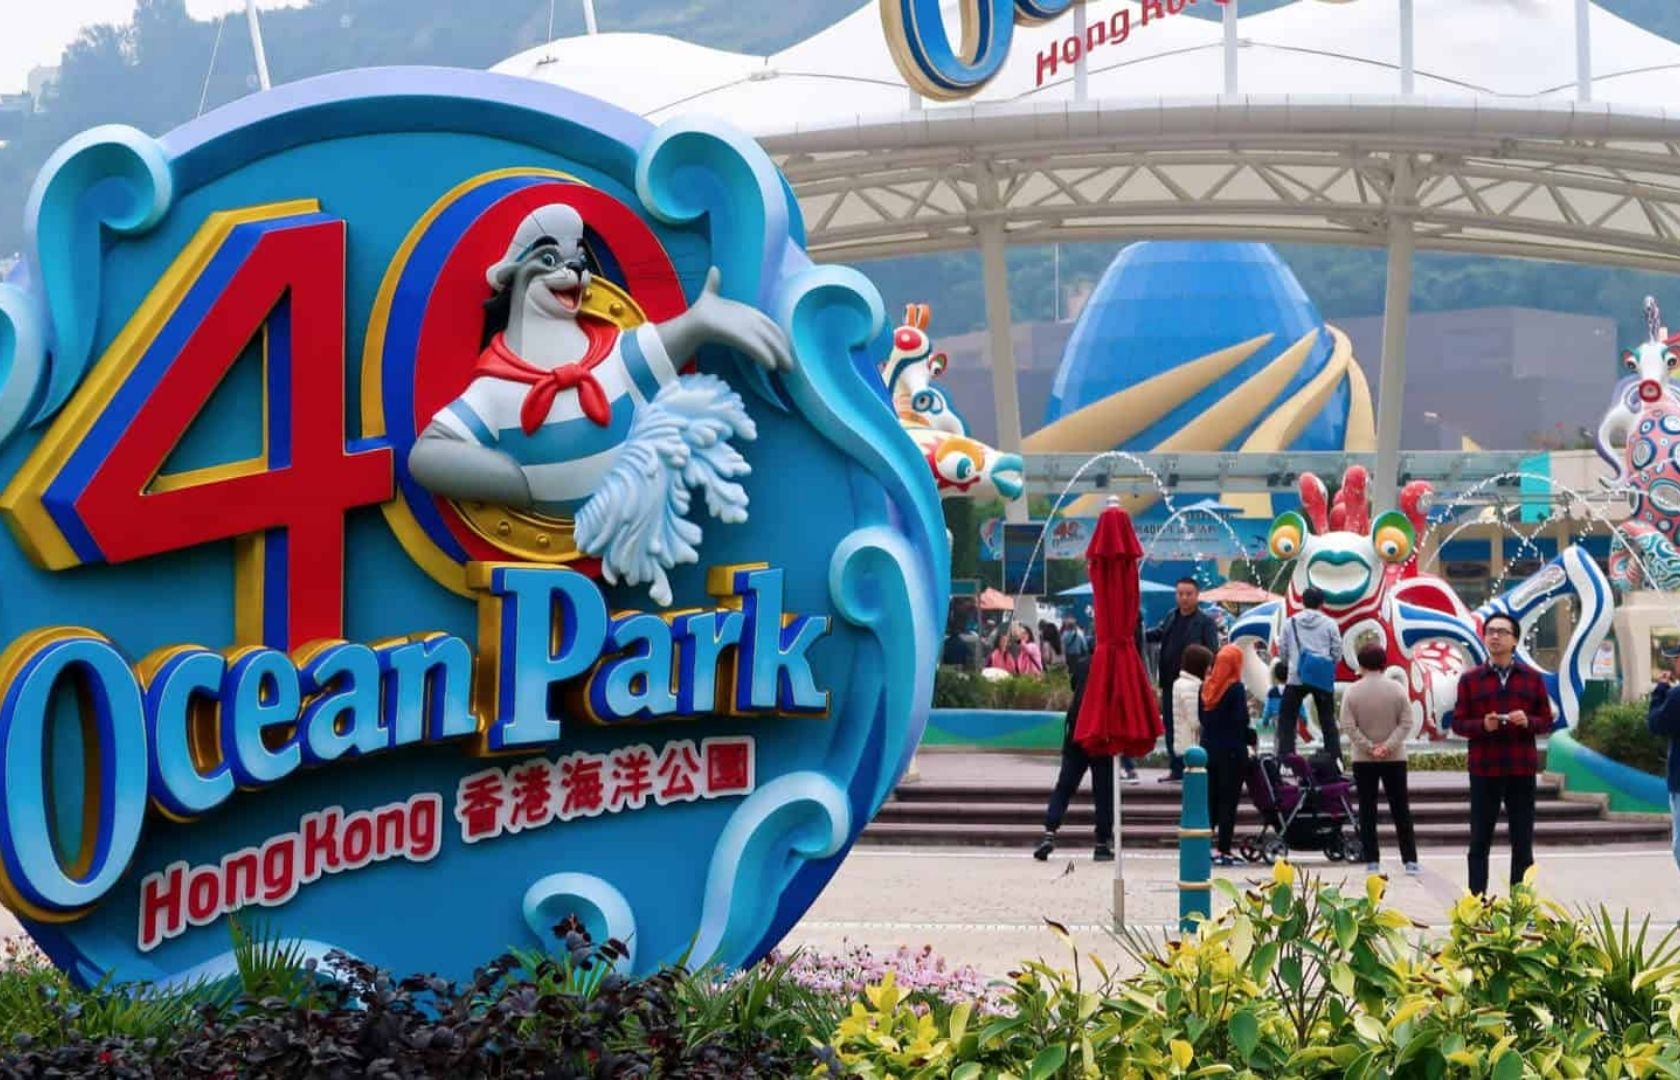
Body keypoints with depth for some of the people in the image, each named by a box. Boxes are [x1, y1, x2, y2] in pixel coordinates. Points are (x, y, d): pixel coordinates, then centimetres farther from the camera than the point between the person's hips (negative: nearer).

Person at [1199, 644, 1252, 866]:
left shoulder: (1206, 686, 5)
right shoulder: (1235, 688, -13)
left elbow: (1201, 717, 10)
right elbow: (1241, 720, -16)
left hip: (1208, 747, 6)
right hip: (1231, 750, -6)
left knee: (1210, 798, 13)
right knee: (1228, 800, -2)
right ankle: (1223, 850, -3)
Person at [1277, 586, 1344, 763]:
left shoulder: (1290, 623, 2)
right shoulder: (1329, 624, 0)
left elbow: (1282, 651, 6)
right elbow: (1337, 652, 3)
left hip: (1296, 677, -1)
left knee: (1287, 719, 6)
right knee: (1327, 721, 12)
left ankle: (1285, 756, -5)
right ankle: (1334, 757, 9)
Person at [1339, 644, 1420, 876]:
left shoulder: (1352, 692, -6)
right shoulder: (1397, 689, -4)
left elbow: (1349, 727, -12)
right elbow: (1406, 724, -9)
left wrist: (1369, 748, -11)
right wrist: (1388, 746, -12)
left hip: (1363, 760, -1)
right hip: (1395, 759, 1)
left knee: (1367, 811, 5)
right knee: (1401, 810, 6)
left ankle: (1372, 861, 3)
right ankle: (1410, 861, 3)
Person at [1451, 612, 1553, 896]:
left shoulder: (1532, 678, 7)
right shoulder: (1470, 679, 5)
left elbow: (1546, 721, 8)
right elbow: (1458, 723, 3)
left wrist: (1528, 722, -13)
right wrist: (1482, 725, -16)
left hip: (1522, 769, 1)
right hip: (1484, 769, -1)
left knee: (1522, 843, 4)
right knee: (1480, 842, 2)